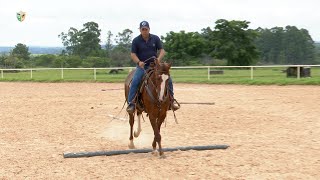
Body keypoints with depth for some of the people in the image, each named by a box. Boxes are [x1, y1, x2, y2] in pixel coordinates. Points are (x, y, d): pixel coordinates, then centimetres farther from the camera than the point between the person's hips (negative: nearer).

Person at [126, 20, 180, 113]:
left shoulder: (155, 38, 3)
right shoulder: (136, 40, -1)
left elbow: (162, 50, 2)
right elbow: (133, 54, -4)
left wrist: (159, 59, -19)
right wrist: (138, 62, -23)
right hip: (142, 66, -2)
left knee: (168, 79, -13)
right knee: (135, 81, -25)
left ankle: (171, 99, 3)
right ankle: (131, 103, -17)